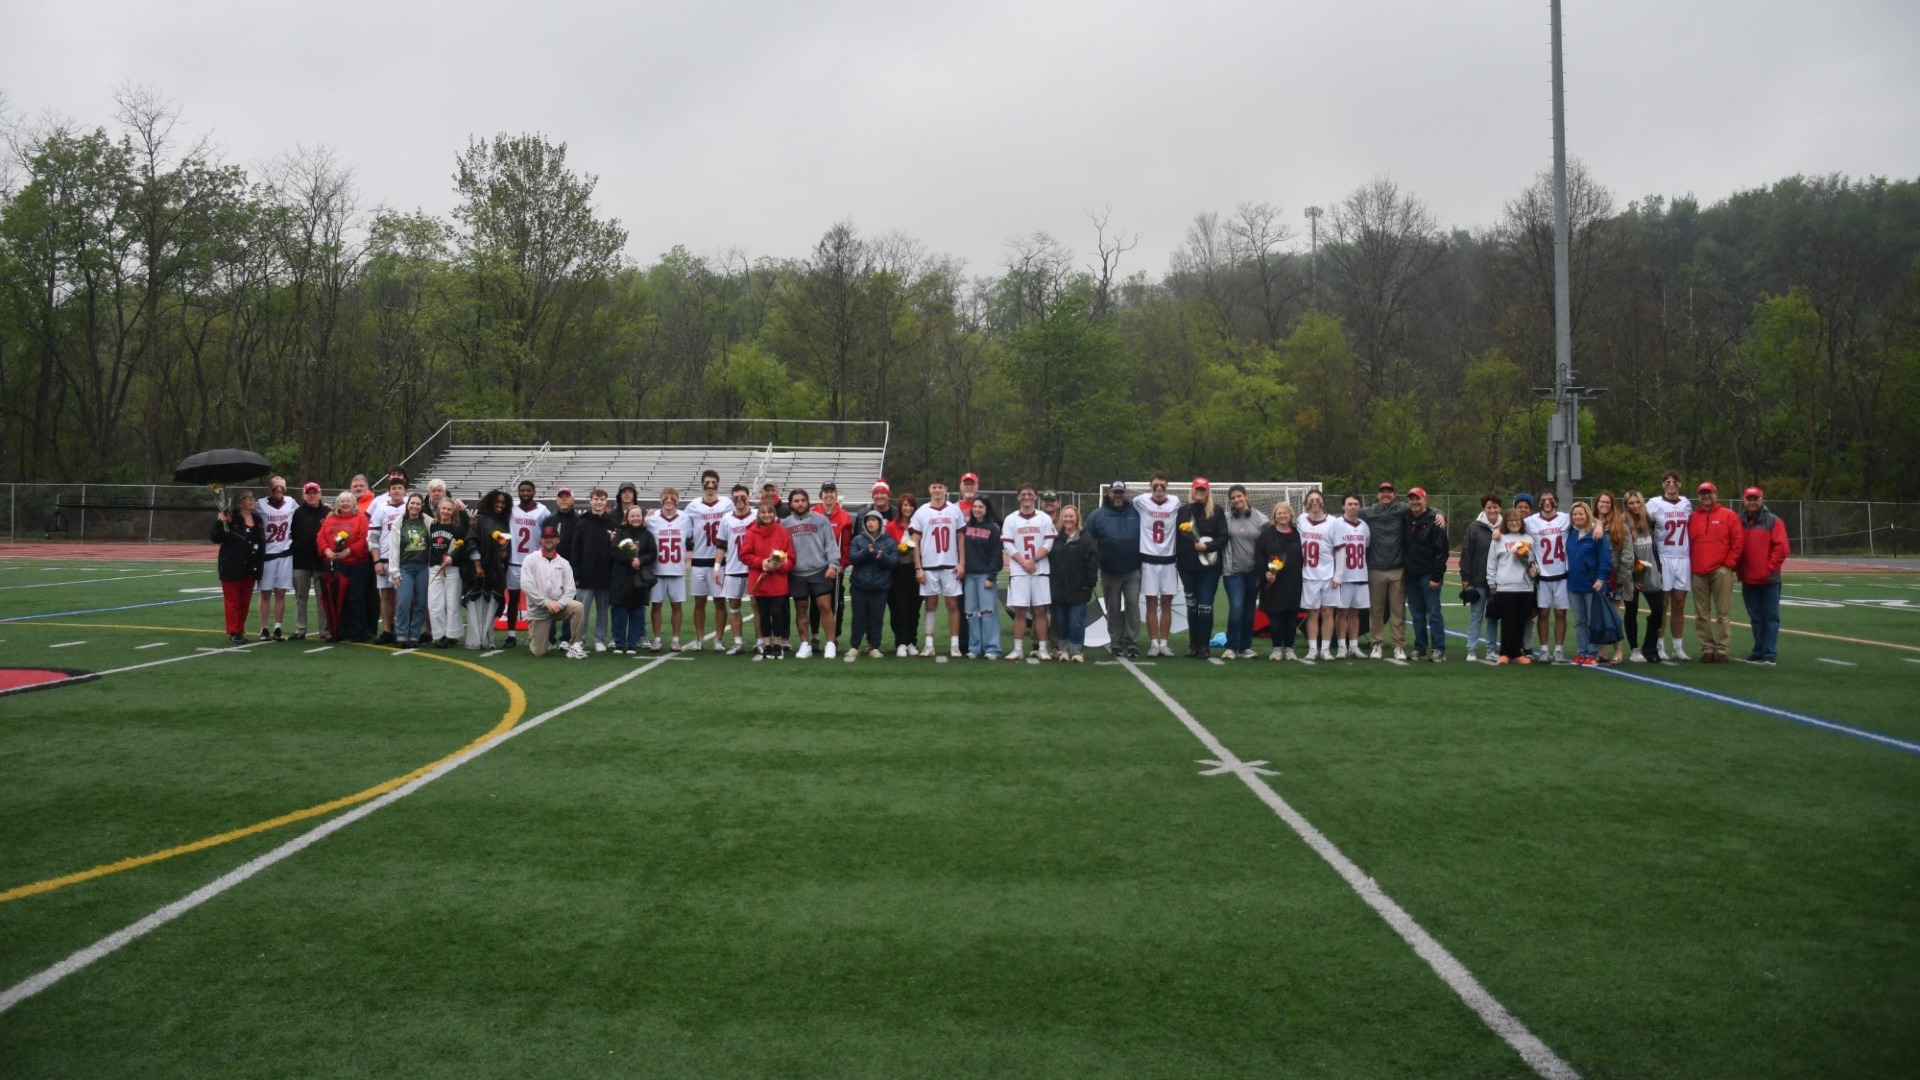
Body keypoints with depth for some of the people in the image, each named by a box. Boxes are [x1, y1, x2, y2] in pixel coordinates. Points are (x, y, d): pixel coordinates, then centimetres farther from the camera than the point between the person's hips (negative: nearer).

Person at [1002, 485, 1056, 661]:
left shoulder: (1045, 519, 5)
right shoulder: (1010, 519, 5)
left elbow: (1048, 544, 0)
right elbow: (1007, 545, -1)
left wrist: (1034, 560, -13)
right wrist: (1023, 562, -11)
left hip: (1040, 571, 0)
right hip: (1018, 571, 0)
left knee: (1040, 610, 1)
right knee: (1020, 611, 0)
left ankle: (1042, 649, 4)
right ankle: (1018, 649, 4)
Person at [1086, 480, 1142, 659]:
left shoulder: (1137, 512, 0)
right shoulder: (1098, 515, 0)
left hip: (1133, 571, -1)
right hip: (1109, 572, 1)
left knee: (1132, 606, -4)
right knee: (1113, 609, 8)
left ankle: (1132, 643, 0)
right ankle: (1115, 644, 15)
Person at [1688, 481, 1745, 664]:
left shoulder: (1729, 515, 4)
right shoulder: (1693, 518, 13)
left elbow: (1738, 541, -1)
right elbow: (1688, 543, 14)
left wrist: (1729, 563, -6)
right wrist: (1690, 564, 4)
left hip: (1721, 571, -3)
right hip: (1698, 573, 3)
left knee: (1723, 612, -3)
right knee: (1702, 614, 4)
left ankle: (1721, 649, 0)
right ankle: (1707, 648, 9)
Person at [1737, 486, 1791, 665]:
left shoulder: (1773, 521, -2)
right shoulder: (1739, 522, 10)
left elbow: (1781, 548, -8)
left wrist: (1769, 568, -12)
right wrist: (1738, 569, 0)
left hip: (1769, 579, -4)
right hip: (1748, 580, 4)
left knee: (1770, 617, -2)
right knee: (1756, 618, 9)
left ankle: (1770, 654, -2)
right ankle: (1759, 652, 15)